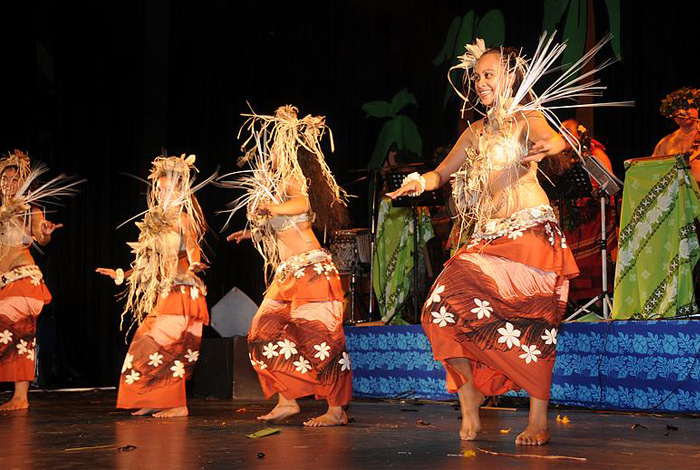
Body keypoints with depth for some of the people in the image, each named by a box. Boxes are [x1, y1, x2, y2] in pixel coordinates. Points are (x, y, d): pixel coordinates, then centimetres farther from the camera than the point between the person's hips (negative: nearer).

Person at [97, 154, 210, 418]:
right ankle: (156, 402, 11)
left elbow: (192, 249, -22)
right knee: (149, 346, 5)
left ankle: (178, 405, -6)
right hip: (165, 293, 8)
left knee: (165, 347, -12)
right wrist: (121, 275, 27)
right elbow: (149, 264, 23)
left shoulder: (183, 219, -5)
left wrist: (193, 267, -43)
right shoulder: (157, 222, 18)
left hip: (182, 292, -8)